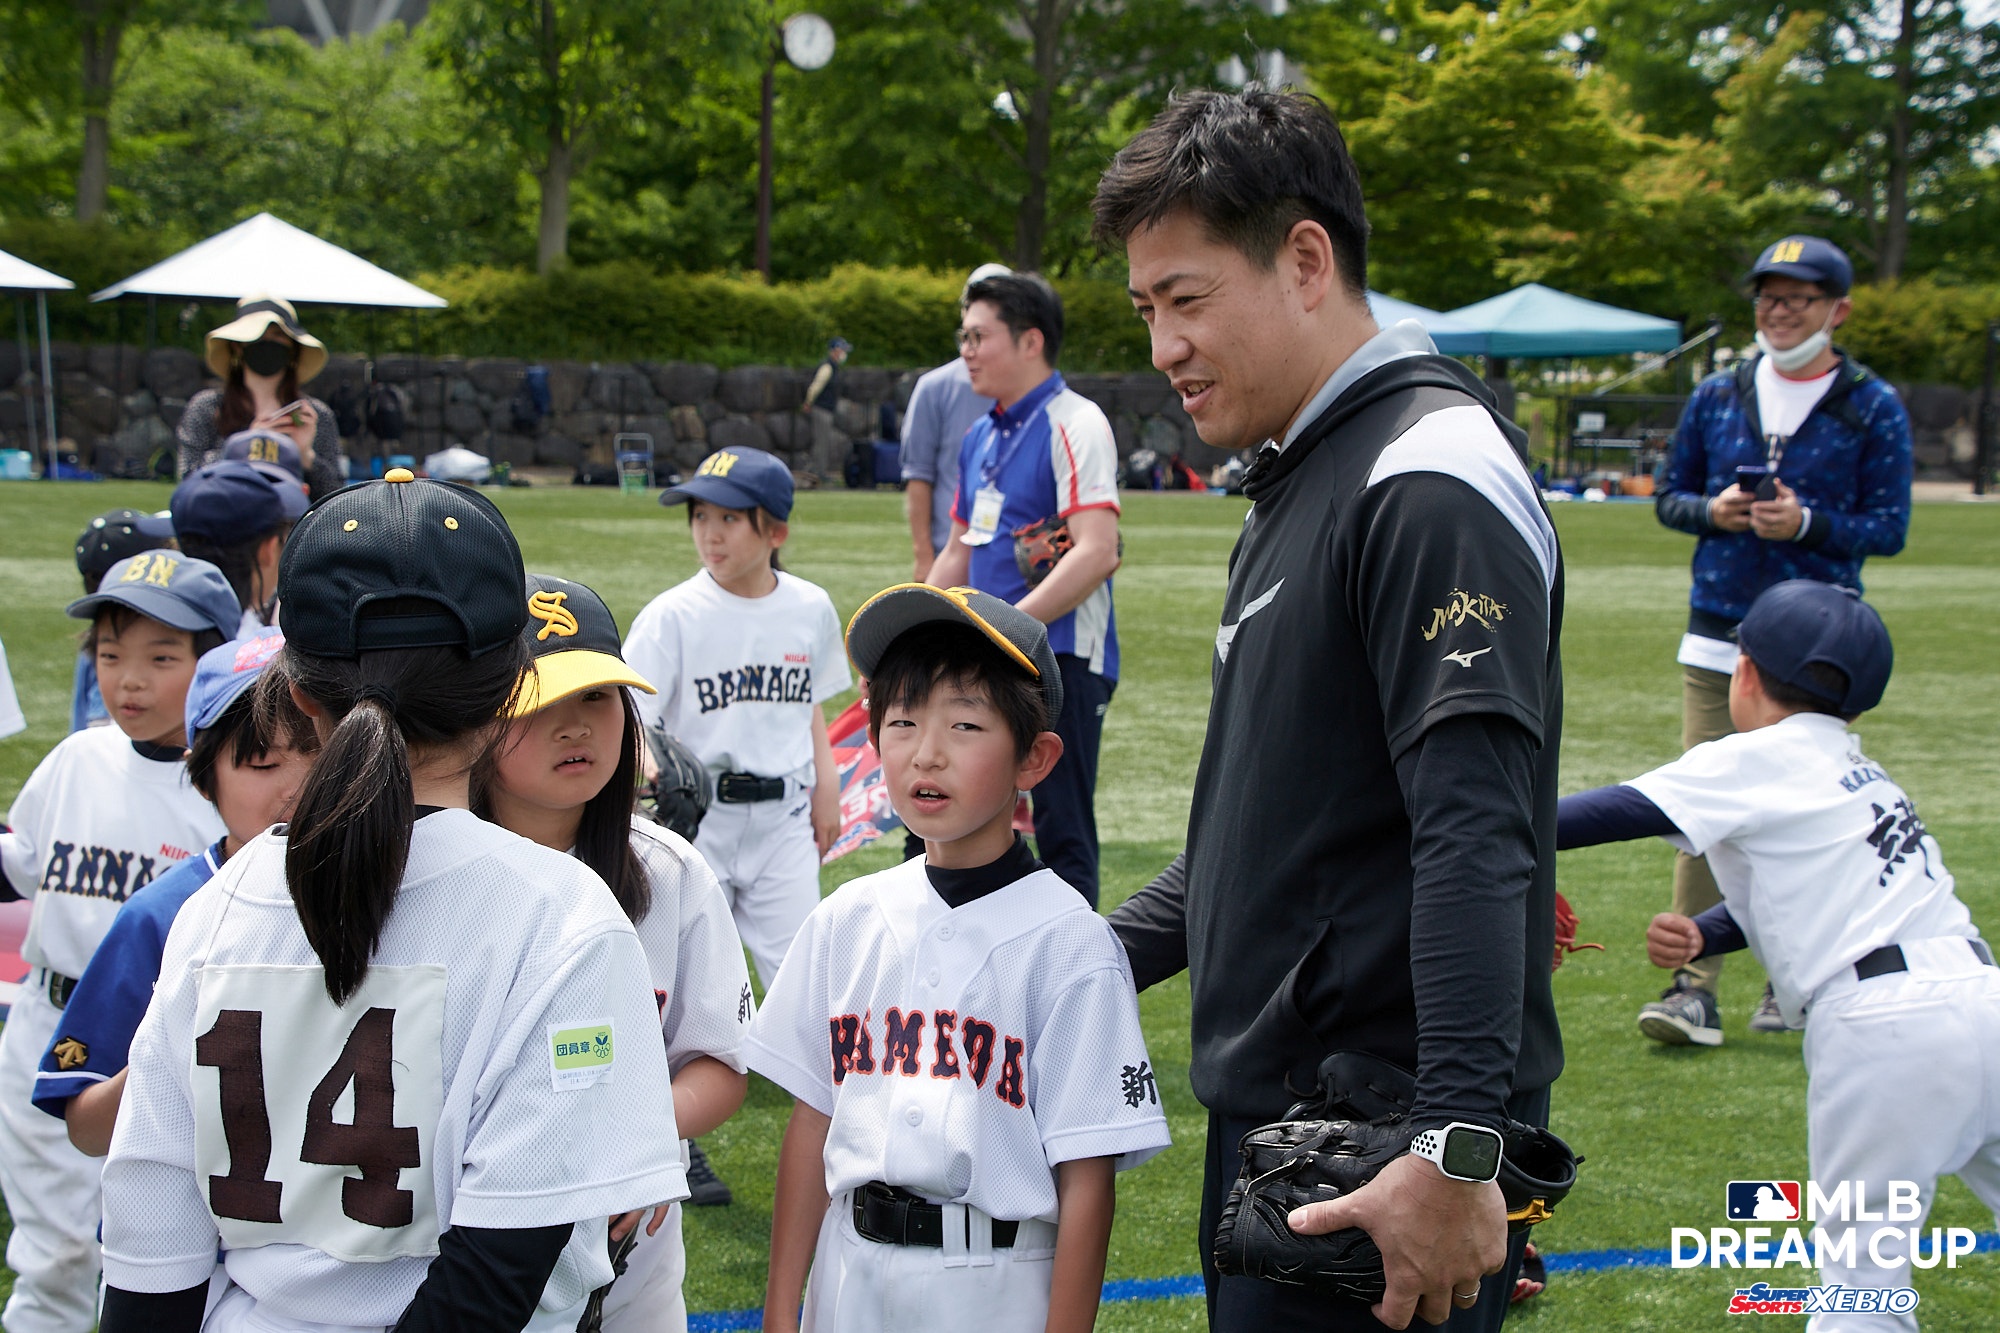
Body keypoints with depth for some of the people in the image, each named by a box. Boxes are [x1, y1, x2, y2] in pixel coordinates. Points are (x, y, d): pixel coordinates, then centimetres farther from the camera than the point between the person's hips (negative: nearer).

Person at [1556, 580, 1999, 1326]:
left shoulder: (1760, 760, -1)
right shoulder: (1852, 769, 23)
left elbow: (1625, 812, -11)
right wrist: (1698, 937, 5)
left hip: (1883, 1026, -8)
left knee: (1861, 1272, 0)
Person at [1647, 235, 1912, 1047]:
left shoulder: (1873, 409, 1)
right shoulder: (1716, 397, 10)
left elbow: (1889, 528, -1)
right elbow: (1669, 497, 15)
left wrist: (1808, 523, -17)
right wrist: (1712, 511, -7)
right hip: (1716, 635, 2)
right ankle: (1694, 987, -5)